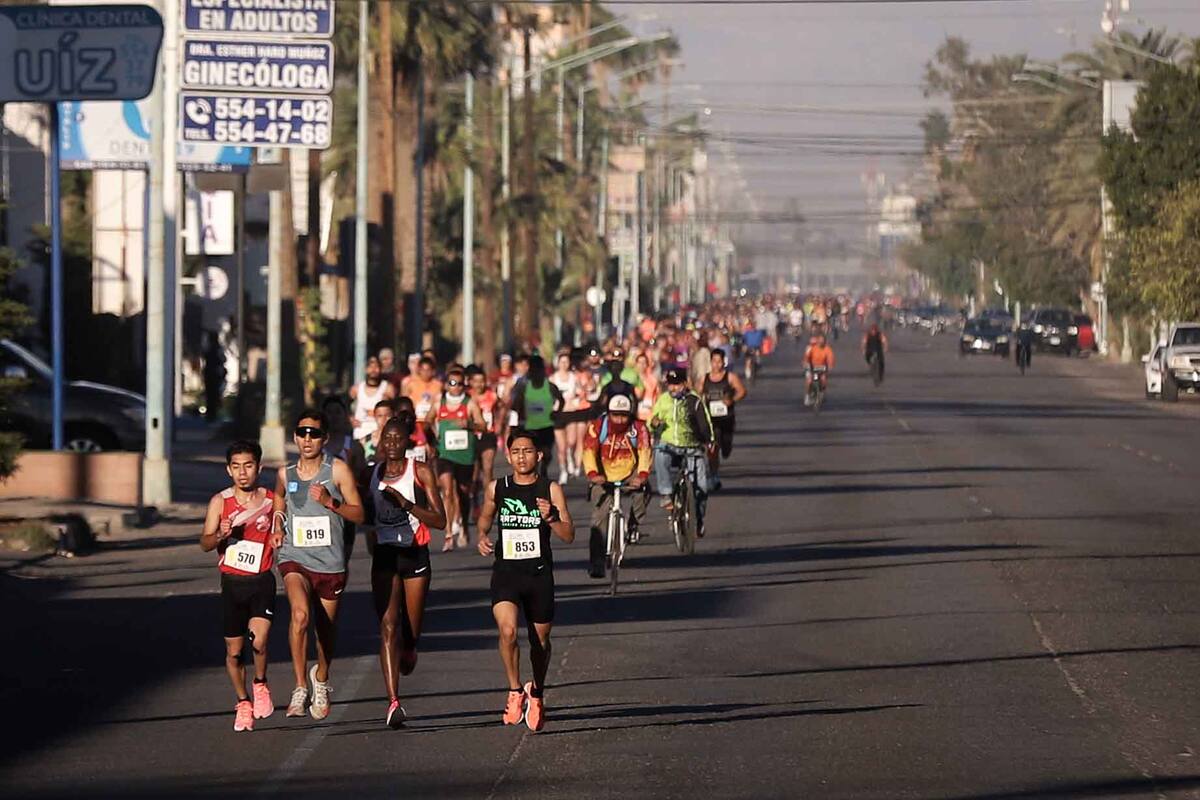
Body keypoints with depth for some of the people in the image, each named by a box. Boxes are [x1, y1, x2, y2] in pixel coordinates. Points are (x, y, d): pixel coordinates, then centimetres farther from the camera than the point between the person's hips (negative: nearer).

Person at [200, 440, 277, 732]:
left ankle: (260, 684, 8)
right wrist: (221, 535, -23)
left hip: (262, 581, -1)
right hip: (231, 583, 1)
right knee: (234, 651, 7)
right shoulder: (220, 502, -1)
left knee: (258, 641, -21)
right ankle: (243, 703, 28)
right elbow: (205, 544, -4)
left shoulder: (272, 501, -1)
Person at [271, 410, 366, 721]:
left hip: (329, 563, 0)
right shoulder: (285, 475, 6)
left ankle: (321, 679, 44)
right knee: (300, 614, -27)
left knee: (325, 628, 13)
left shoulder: (337, 470, -3)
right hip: (295, 558, 0)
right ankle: (300, 688, -22)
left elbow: (359, 514, -3)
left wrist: (330, 502, -19)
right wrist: (277, 530, 4)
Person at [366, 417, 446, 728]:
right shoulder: (373, 473, 7)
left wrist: (406, 504, -20)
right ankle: (393, 702, -21)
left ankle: (408, 652, 49)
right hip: (384, 555, 1)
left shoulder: (420, 471, -3)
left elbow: (440, 520, -9)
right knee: (388, 627, -13)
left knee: (411, 630, 9)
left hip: (415, 554, -1)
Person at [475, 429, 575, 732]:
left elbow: (569, 536, -5)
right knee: (507, 631, -23)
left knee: (540, 641, 11)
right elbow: (486, 516, 23)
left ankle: (536, 694, 36)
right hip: (505, 572, 0)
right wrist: (482, 536, 3)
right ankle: (515, 691, -6)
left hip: (539, 574, 0)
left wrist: (550, 518, -23)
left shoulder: (551, 490, -3)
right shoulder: (496, 488, 2)